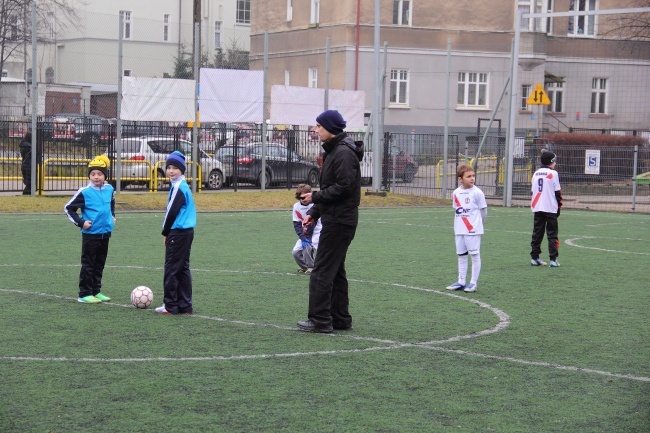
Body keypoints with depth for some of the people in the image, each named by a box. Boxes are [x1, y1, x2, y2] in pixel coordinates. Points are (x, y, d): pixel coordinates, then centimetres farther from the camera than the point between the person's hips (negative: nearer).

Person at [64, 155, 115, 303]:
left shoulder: (109, 189, 4)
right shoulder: (84, 192, -11)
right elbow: (69, 208, -5)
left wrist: (112, 216, 16)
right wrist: (81, 222, -11)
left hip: (105, 232, 6)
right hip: (90, 234, -6)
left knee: (100, 264, 13)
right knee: (88, 265, -2)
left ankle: (96, 291, 22)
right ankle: (85, 294, 3)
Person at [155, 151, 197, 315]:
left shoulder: (179, 187, -14)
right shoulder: (183, 186, 15)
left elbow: (172, 212, -15)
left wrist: (165, 233, -5)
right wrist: (168, 232, 14)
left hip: (178, 233, -10)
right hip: (186, 232, 10)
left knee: (171, 269, -3)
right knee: (183, 268, 11)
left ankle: (171, 306, 1)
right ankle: (185, 305, 13)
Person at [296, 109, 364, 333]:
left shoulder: (344, 153, -16)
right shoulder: (333, 151, 17)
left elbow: (343, 187, -23)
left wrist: (315, 197, -15)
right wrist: (314, 212, 14)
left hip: (339, 221, -11)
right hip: (335, 219, 11)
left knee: (322, 271, -9)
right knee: (335, 270, 14)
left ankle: (320, 320, -6)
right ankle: (340, 318, 19)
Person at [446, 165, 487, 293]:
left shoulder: (477, 192, -9)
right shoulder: (456, 193, 5)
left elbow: (483, 210, -3)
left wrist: (477, 224, 3)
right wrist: (460, 223, 6)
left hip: (473, 230, -6)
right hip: (459, 230, 6)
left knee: (475, 255, -1)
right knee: (461, 255, 12)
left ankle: (473, 283, 4)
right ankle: (461, 282, 20)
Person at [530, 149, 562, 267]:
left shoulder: (536, 173, 10)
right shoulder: (553, 174, -8)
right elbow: (557, 192, -8)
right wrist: (559, 207, 1)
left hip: (537, 208, 5)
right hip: (550, 208, -5)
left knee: (537, 233, 10)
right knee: (552, 234, 0)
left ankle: (534, 257, 9)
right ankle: (553, 259, -4)